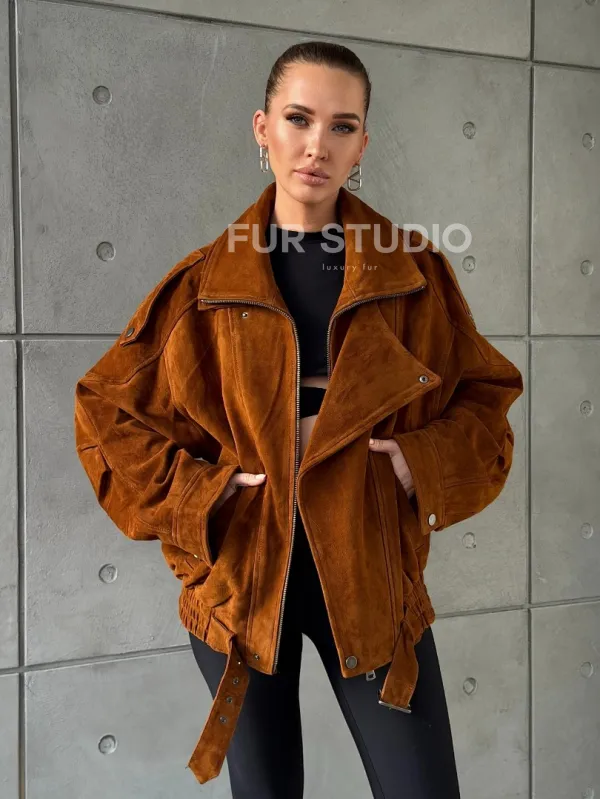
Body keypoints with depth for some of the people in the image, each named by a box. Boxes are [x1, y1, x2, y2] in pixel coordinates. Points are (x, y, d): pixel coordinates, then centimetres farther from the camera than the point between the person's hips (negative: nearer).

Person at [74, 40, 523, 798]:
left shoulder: (414, 273, 0)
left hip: (370, 573, 1)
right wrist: (198, 494, -9)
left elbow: (484, 395, 8)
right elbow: (106, 409, 4)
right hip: (241, 572, 0)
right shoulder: (205, 282, -2)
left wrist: (424, 462, -11)